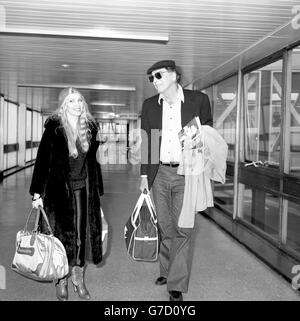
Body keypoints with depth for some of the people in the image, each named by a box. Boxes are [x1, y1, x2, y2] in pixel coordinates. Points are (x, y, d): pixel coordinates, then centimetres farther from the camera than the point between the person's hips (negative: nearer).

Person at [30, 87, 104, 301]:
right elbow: (42, 161, -10)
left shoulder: (90, 128, 4)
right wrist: (37, 193, -13)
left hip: (84, 189, 4)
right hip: (60, 189, -4)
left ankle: (79, 278, 25)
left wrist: (98, 191, 11)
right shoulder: (54, 128, -9)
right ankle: (61, 280, 24)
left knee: (83, 234, 7)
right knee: (62, 234, 5)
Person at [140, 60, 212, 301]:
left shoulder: (199, 100, -3)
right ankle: (167, 270, 32)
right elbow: (146, 142, 9)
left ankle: (177, 285, 11)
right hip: (160, 174, 3)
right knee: (166, 227, 13)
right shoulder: (149, 105, 6)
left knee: (182, 229, -1)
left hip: (186, 175, -3)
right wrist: (144, 175, 6)